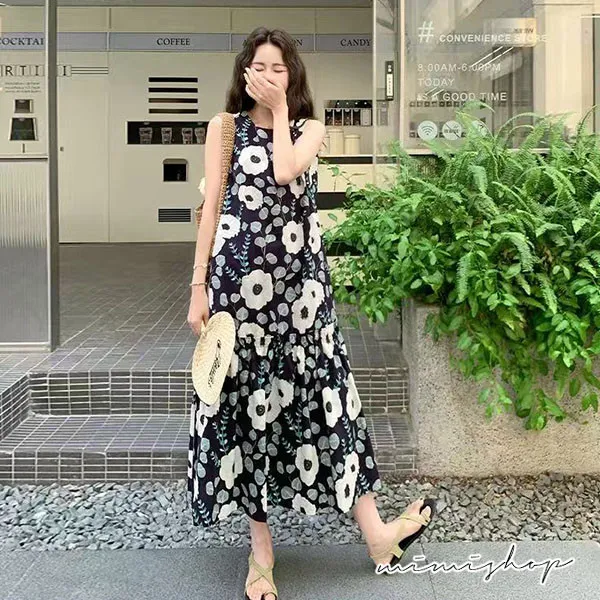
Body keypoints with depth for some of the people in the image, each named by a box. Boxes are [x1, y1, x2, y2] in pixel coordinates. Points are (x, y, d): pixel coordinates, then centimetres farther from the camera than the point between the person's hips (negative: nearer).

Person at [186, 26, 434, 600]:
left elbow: (284, 171, -12)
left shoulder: (310, 128, 10)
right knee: (246, 393, 3)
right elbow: (211, 206, 1)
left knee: (321, 387, 1)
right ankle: (260, 542, 14)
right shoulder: (224, 127, 7)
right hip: (240, 274, -1)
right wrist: (199, 286, -4)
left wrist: (280, 109, 0)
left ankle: (373, 531, 9)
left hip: (299, 275, 1)